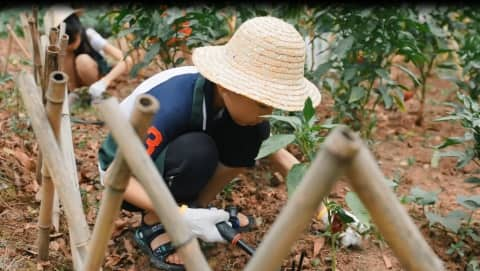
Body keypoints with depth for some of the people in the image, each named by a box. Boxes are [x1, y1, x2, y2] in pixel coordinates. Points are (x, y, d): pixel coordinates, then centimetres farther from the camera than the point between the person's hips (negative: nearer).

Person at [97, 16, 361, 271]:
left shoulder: (226, 94, -18)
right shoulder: (172, 106, -37)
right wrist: (183, 217, -40)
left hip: (166, 158, 5)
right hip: (130, 178, -5)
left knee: (252, 133, -16)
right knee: (197, 152, -36)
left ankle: (199, 205, 1)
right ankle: (153, 224, -11)